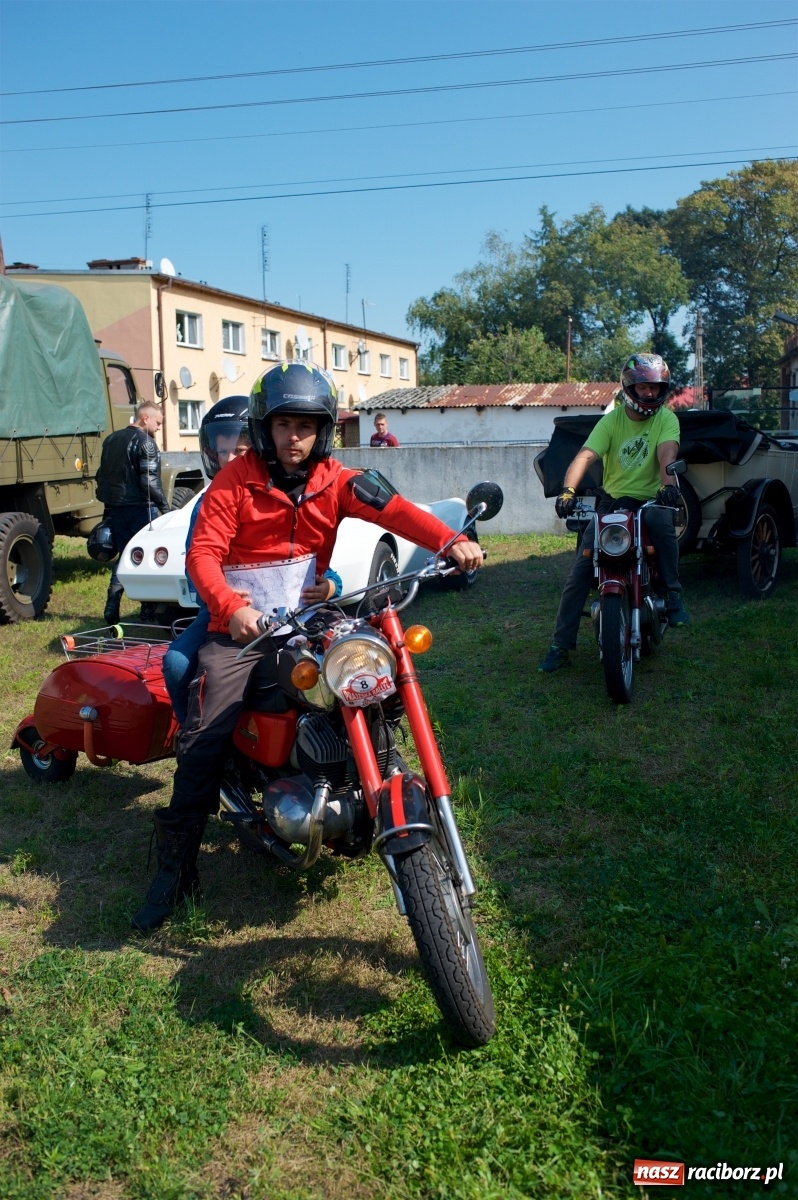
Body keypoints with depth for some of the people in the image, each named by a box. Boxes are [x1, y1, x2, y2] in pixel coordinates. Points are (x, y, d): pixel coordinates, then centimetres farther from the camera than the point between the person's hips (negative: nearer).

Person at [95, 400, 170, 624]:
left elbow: (102, 477, 19)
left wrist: (108, 505, 23)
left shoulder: (111, 440, 15)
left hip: (115, 509, 7)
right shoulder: (144, 441, -10)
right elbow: (150, 481, -17)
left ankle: (112, 610, 5)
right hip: (140, 508, -7)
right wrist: (165, 507, -12)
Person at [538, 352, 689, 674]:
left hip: (651, 500, -1)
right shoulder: (612, 420, -1)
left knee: (662, 522, -38)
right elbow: (586, 455, -17)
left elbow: (667, 453, -21)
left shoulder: (666, 418, -2)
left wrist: (667, 483, -43)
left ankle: (672, 596, -20)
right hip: (613, 500, 1)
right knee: (581, 569, -9)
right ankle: (560, 645, -1)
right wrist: (568, 489, -36)